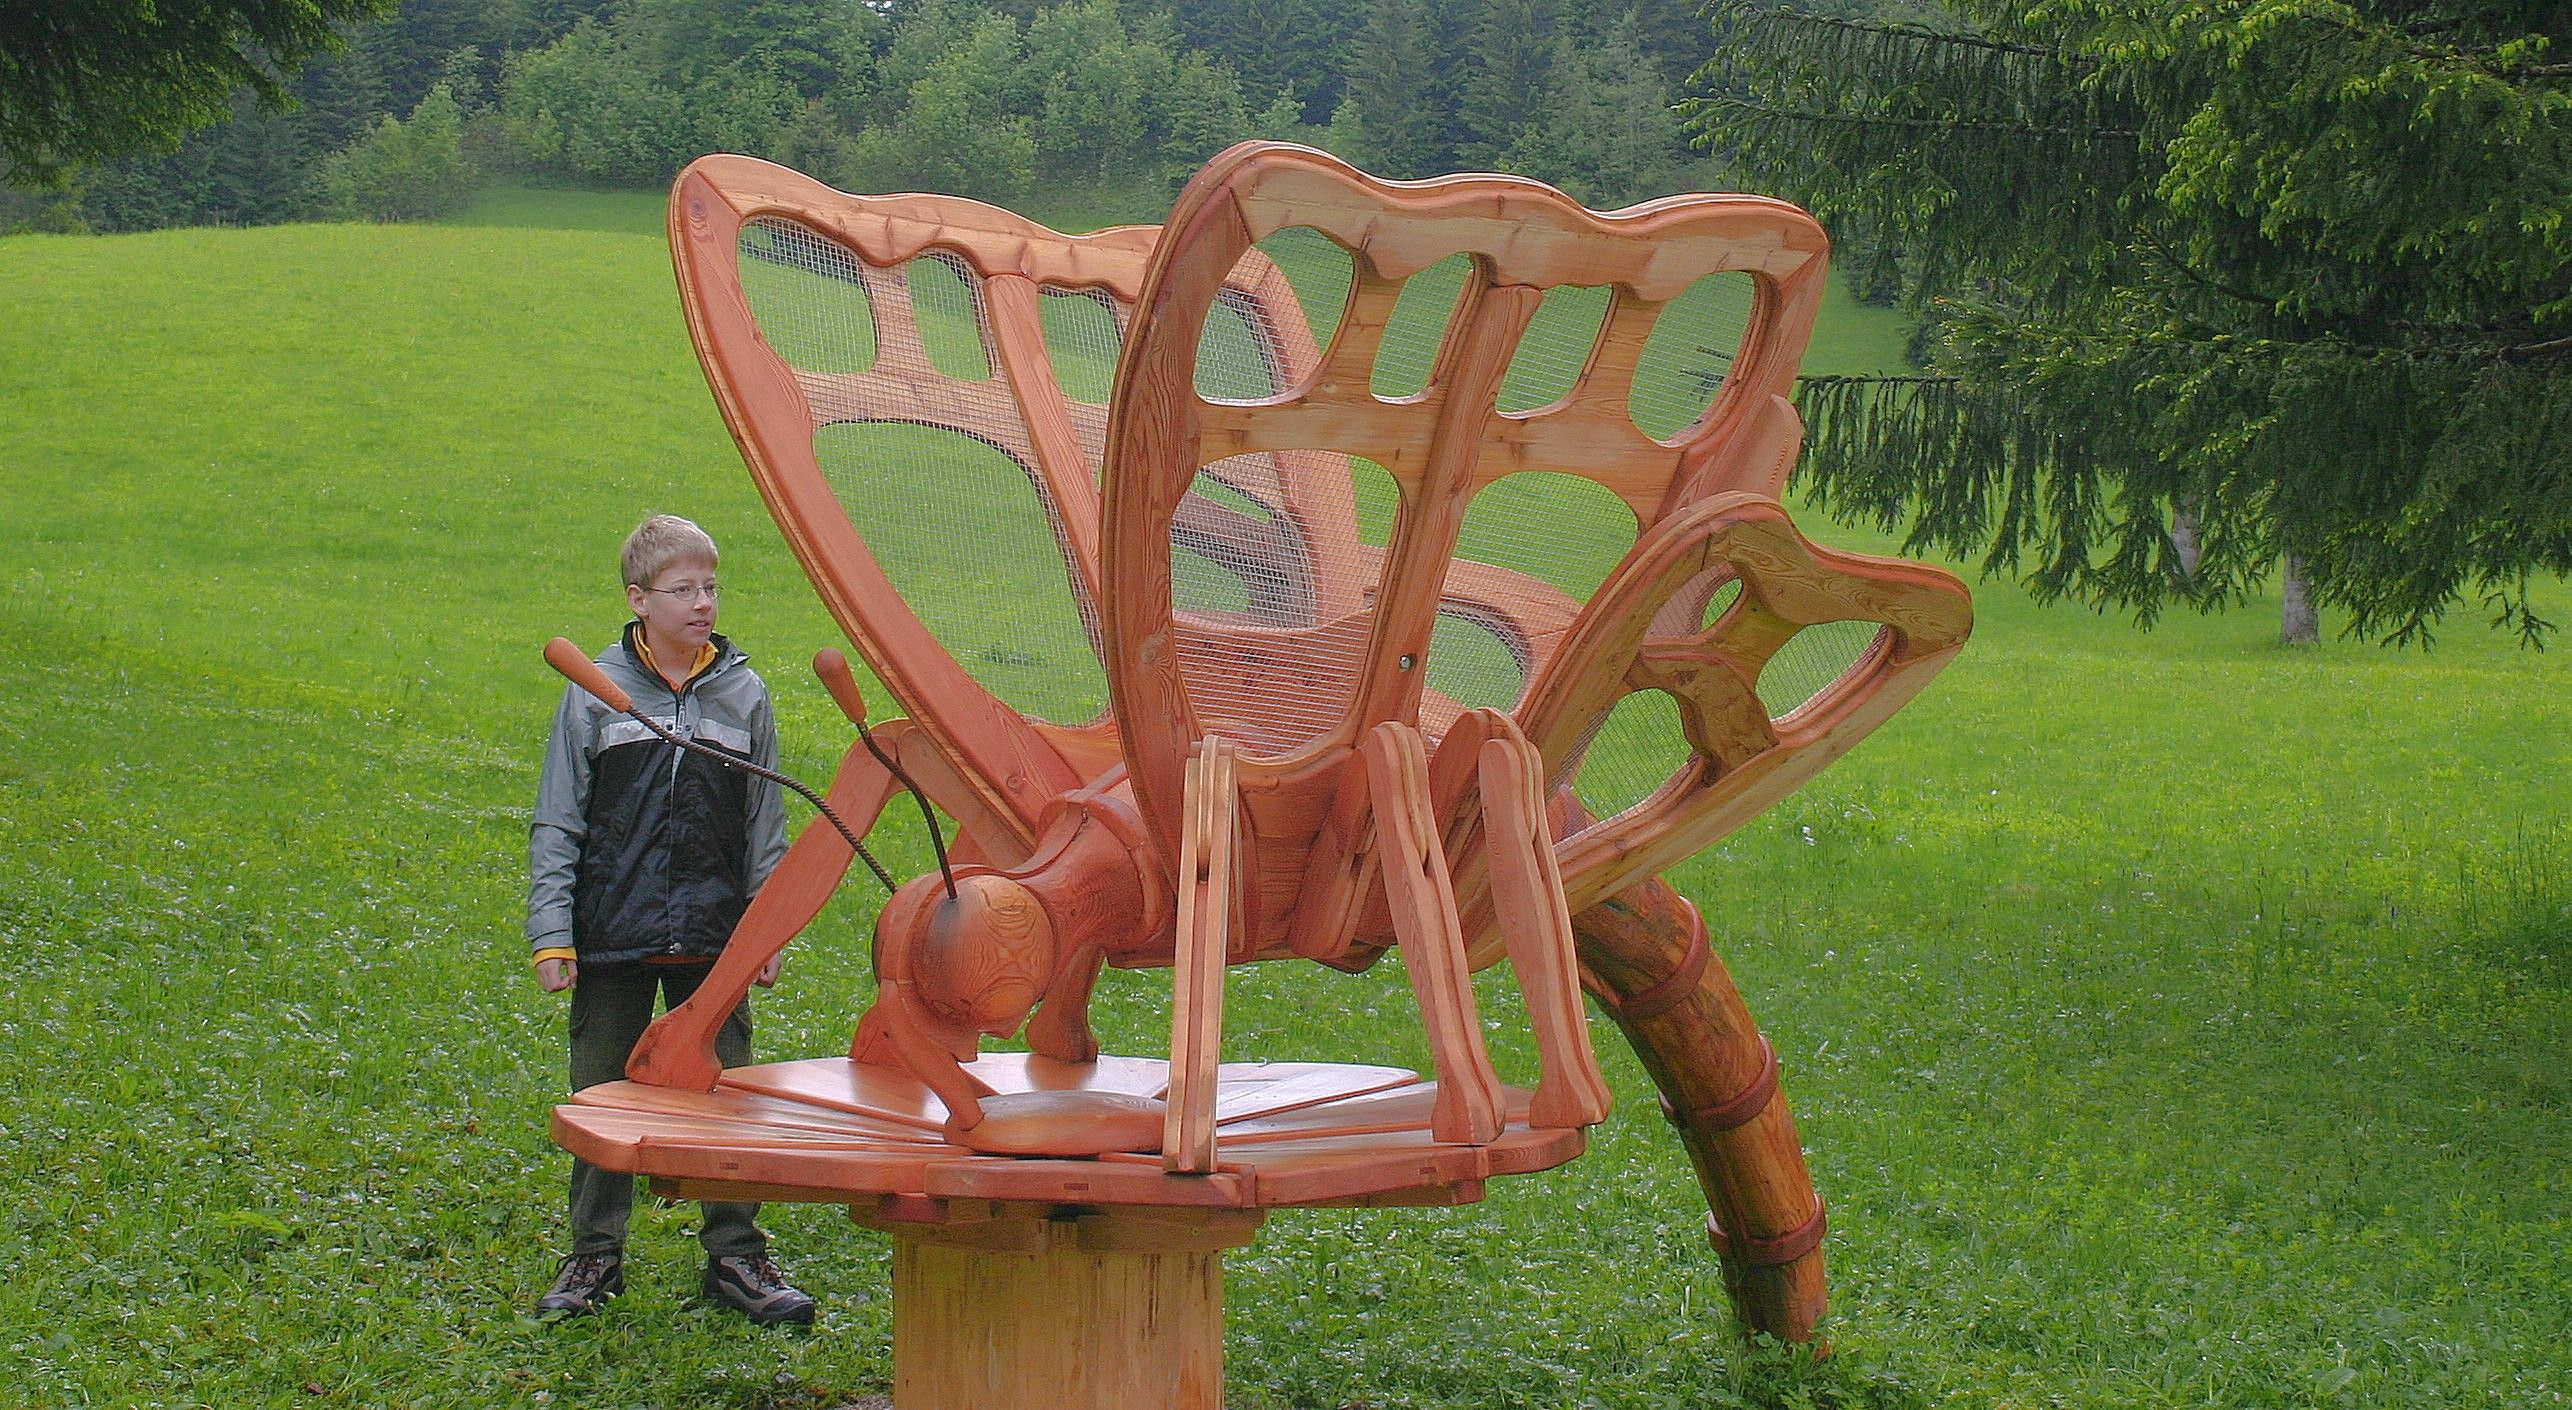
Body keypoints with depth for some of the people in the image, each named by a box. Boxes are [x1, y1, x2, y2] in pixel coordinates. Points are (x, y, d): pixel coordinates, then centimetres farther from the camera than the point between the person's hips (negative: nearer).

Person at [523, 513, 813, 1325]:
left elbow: (766, 826, 10)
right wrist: (551, 936, -4)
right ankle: (595, 1255, 20)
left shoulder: (743, 694, 4)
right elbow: (556, 824, 2)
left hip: (713, 942, 1)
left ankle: (735, 1253, 15)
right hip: (613, 938, -1)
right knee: (602, 1097, 7)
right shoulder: (597, 693, 0)